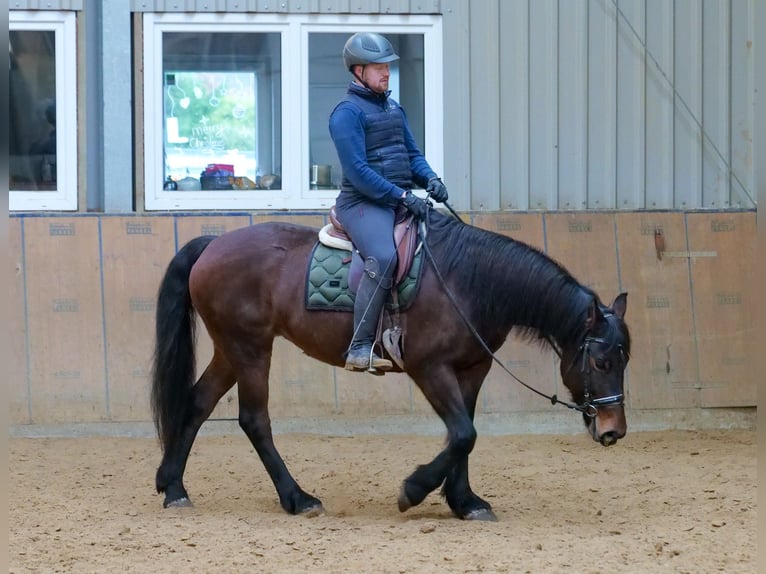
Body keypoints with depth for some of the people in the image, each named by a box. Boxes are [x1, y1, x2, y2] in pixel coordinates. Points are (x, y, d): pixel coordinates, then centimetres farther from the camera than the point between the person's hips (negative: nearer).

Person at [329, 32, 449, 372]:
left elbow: (412, 153, 22)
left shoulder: (393, 107, 19)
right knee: (383, 257, -33)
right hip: (363, 203, -9)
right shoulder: (347, 112, -8)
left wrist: (429, 179, 0)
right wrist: (402, 196, -21)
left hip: (401, 201, 9)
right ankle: (360, 349, -31)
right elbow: (357, 171, -16)